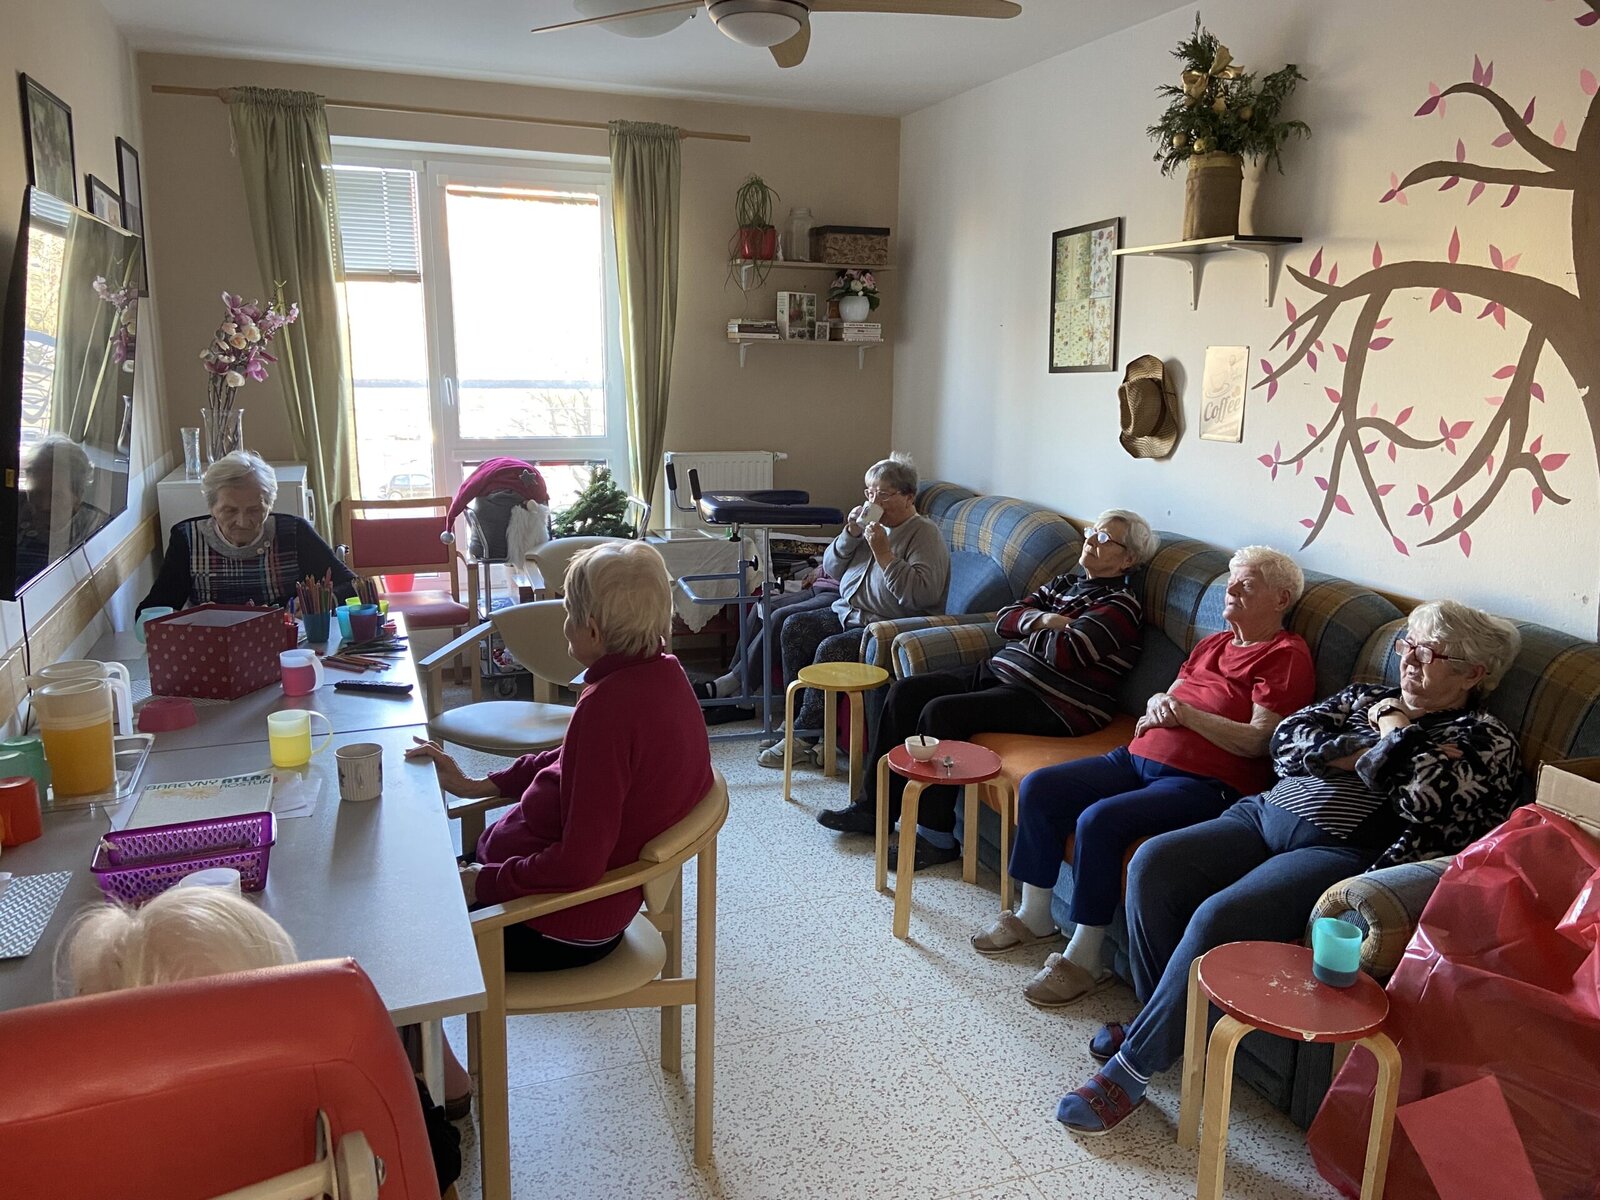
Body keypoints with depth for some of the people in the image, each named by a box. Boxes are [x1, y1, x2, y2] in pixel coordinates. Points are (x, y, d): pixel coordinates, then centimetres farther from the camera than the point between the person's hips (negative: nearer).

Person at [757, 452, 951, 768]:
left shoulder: (925, 535, -12)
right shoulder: (871, 524, 11)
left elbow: (922, 594, -28)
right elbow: (831, 569, 13)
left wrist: (883, 553, -26)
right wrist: (850, 535, -5)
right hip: (849, 613, 9)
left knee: (831, 650, -27)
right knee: (795, 627, -6)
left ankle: (804, 737, -16)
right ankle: (797, 715, -3)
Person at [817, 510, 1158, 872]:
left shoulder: (1121, 604, -6)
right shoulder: (1065, 584, 21)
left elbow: (1064, 653, -20)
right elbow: (1005, 619, 11)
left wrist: (1025, 631, -1)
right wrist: (1041, 620, -8)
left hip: (1052, 703, -9)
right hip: (998, 672, 9)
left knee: (940, 713, -26)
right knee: (906, 692, -6)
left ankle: (936, 838, -15)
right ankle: (875, 806, 1)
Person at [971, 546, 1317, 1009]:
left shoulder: (1286, 655, -3)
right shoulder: (1215, 644, 22)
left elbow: (1258, 741, -13)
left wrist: (1187, 713, -18)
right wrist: (1157, 707, -1)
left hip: (1205, 783, -9)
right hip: (1139, 758, 9)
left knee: (1099, 820, -31)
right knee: (1038, 788, -4)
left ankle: (1085, 959, -17)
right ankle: (1034, 917, 8)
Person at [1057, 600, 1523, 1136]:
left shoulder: (1487, 740, 6)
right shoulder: (1367, 696, 23)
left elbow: (1425, 800, -13)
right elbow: (1287, 740, 8)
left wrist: (1394, 732, -2)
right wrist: (1362, 750, -4)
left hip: (1340, 851, -6)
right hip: (1265, 812, 7)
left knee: (1219, 917, -30)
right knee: (1152, 863, -18)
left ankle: (1133, 1065, -17)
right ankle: (1161, 1018, 1)